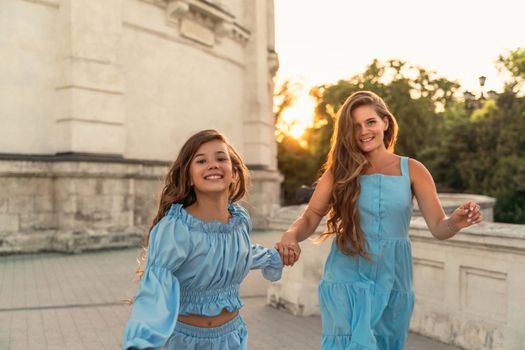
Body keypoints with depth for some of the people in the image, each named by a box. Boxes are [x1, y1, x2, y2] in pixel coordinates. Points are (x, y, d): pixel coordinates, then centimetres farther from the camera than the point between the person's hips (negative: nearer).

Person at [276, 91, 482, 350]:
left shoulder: (412, 171, -2)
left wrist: (456, 222, -27)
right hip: (346, 282, -1)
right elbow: (310, 217, -5)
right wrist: (290, 236, -26)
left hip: (392, 282, 2)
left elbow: (438, 227, -4)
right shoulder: (339, 171, -2)